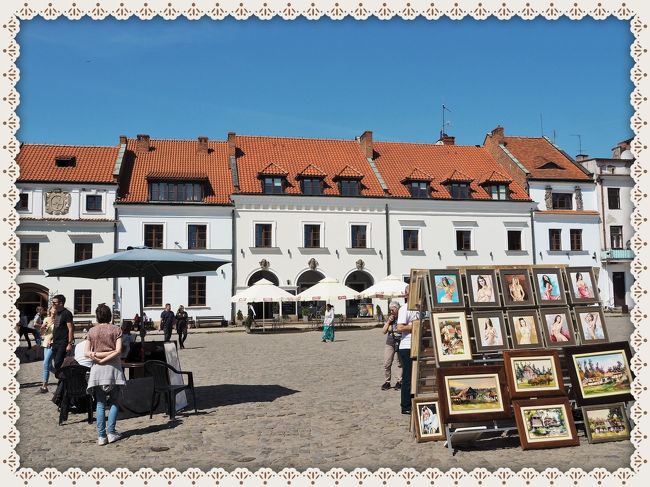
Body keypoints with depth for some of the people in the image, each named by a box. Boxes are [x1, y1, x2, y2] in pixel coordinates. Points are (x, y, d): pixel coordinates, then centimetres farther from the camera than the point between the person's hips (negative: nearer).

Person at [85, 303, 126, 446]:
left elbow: (87, 352, -1)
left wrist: (97, 358, -7)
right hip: (113, 367, -2)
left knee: (100, 404, 6)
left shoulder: (92, 331, 5)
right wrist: (105, 359, -9)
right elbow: (118, 350, -11)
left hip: (97, 369, 2)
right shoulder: (116, 330, -1)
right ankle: (111, 433, 5)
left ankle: (101, 436, 4)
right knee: (114, 402, 10)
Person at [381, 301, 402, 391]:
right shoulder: (389, 318, 9)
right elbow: (384, 331, 6)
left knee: (400, 363, 4)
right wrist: (388, 321, -3)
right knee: (387, 363, -2)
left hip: (401, 343, -3)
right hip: (390, 343, 3)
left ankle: (399, 381, 15)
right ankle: (387, 382, 6)